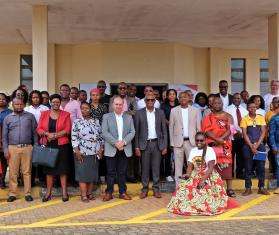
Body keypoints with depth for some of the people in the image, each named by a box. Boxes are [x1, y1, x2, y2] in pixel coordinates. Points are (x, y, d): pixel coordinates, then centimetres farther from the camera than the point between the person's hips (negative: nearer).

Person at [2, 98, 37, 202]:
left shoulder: (30, 116, 8)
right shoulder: (8, 118, 10)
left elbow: (35, 132, 8)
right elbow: (4, 136, 10)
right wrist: (5, 150, 1)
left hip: (27, 147, -1)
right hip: (13, 148, 1)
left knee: (27, 171, 2)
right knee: (13, 172, 2)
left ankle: (27, 193, 8)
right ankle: (12, 193, 10)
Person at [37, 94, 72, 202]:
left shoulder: (66, 115, 4)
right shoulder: (44, 114, 9)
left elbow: (67, 130, -5)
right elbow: (39, 129, 3)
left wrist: (55, 135, -15)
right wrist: (47, 134, -16)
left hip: (61, 145, -2)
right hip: (47, 145, 2)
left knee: (63, 169, 1)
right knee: (48, 169, 7)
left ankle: (64, 192, 7)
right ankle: (48, 192, 13)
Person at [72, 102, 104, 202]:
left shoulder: (96, 121, 9)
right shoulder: (77, 122, 0)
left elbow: (100, 136, 11)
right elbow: (74, 137, -5)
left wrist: (101, 148, 2)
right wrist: (77, 151, -12)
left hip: (95, 153, 3)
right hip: (82, 153, -3)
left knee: (93, 173, 7)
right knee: (82, 173, -2)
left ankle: (89, 193, 17)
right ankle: (83, 195, 4)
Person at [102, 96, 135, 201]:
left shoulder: (129, 117, 13)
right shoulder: (106, 117, 5)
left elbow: (132, 132, 4)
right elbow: (104, 132, -6)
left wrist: (123, 142, -12)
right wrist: (115, 142, -15)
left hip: (125, 149, 2)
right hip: (111, 149, -2)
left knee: (122, 172, 8)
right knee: (111, 172, 2)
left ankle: (123, 192, 16)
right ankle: (109, 193, 10)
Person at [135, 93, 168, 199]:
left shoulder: (160, 113, 5)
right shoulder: (139, 113, 1)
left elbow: (164, 130, 6)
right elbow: (136, 131, 1)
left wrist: (165, 146, 1)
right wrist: (136, 147, -4)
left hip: (157, 143, 1)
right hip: (144, 144, -1)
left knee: (156, 167, 5)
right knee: (145, 168, 3)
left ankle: (156, 189, 15)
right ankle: (144, 189, 13)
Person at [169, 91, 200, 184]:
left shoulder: (195, 111, 6)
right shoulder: (174, 111, 5)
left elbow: (198, 127, 7)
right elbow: (171, 127, 6)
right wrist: (172, 142, 2)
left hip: (191, 141, 0)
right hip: (178, 142, 0)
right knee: (178, 165, 3)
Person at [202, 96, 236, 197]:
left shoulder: (227, 116, 10)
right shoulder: (208, 117, 9)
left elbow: (229, 130, -2)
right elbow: (207, 131, -3)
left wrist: (221, 139, -17)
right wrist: (216, 139, -18)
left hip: (225, 144, 0)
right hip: (212, 144, 0)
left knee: (227, 164, -5)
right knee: (213, 165, -3)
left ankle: (229, 188, -3)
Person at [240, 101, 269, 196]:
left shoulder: (261, 118, 5)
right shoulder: (244, 119, 1)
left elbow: (263, 132, 0)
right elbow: (244, 134, -5)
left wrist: (257, 145, -11)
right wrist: (251, 146, -13)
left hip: (260, 145, 1)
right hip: (248, 146, -1)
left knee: (261, 166, 2)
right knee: (248, 167, 2)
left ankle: (261, 187, 11)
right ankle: (248, 188, 8)